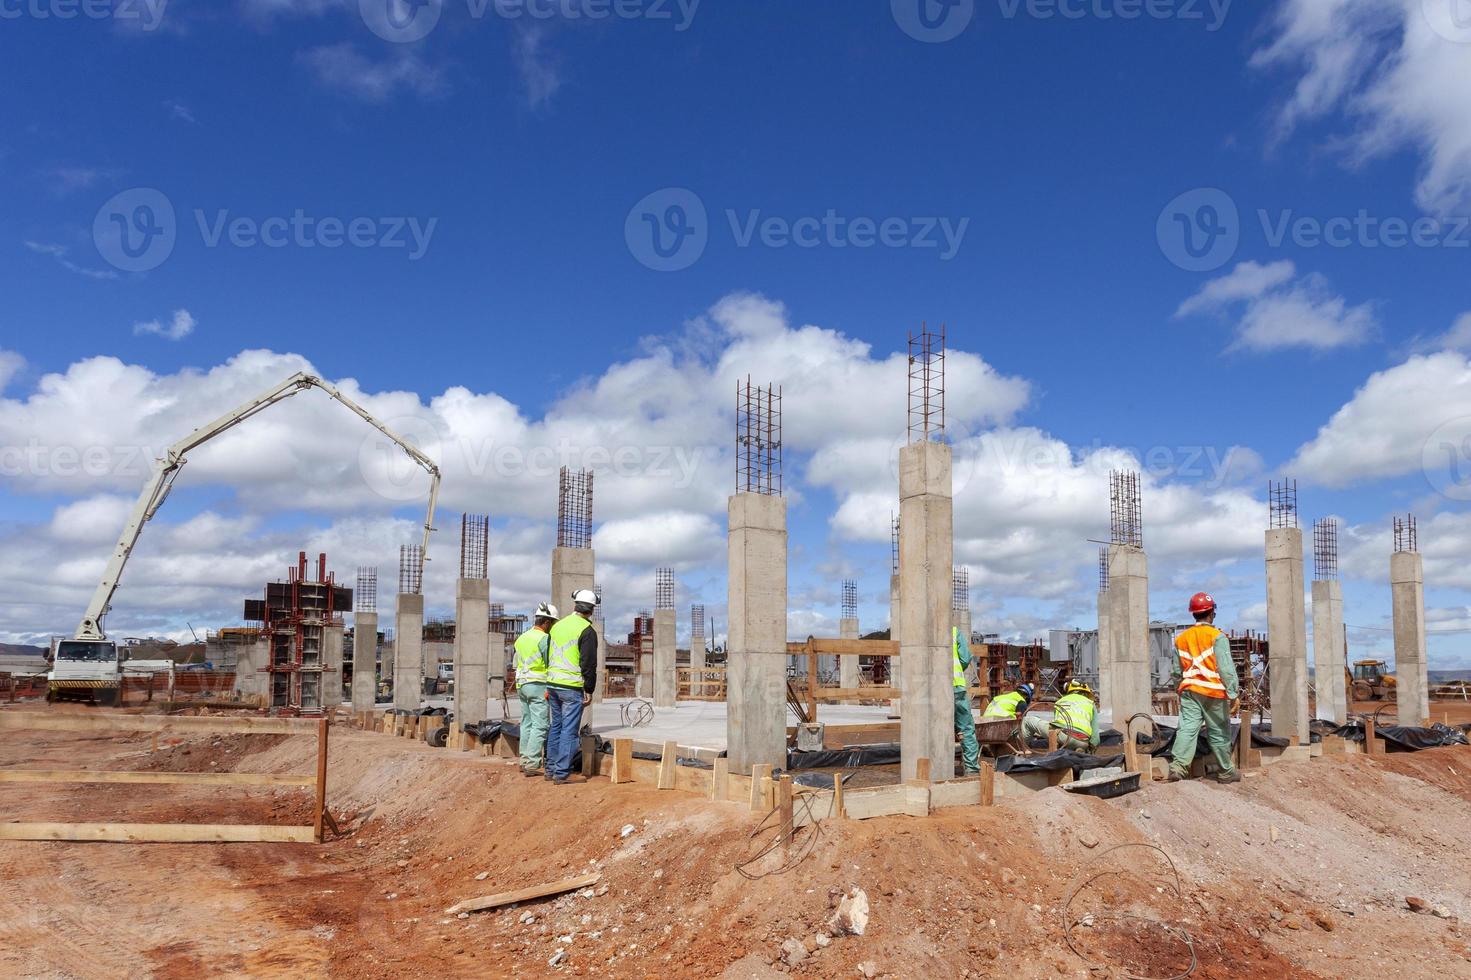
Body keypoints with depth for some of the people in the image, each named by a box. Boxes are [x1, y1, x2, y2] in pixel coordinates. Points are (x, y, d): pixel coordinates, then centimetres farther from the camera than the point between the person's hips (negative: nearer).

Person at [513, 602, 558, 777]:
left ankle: (524, 761, 15)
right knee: (539, 725, -7)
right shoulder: (543, 639, -11)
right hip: (538, 685, -8)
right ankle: (532, 765, -11)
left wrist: (520, 685, 17)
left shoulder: (521, 638, 14)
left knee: (526, 723, 13)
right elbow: (550, 665, -12)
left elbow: (517, 664, 15)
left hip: (522, 684, 8)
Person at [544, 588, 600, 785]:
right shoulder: (587, 631, -10)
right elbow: (589, 664, -14)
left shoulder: (557, 626, 12)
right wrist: (589, 690, -7)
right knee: (569, 730, -3)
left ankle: (550, 769, 21)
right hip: (572, 687, -7)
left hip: (553, 684, 7)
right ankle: (561, 773, -5)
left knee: (555, 726, 16)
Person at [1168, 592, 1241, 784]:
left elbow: (1177, 671, 16)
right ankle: (1227, 772, 20)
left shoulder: (1182, 638, 11)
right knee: (1219, 732, 8)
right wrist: (1233, 694, -9)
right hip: (1213, 692, -3)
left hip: (1189, 690, 4)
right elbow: (1226, 668, -10)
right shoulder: (1217, 636, -6)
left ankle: (1178, 764, -23)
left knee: (1187, 727, -5)